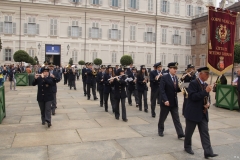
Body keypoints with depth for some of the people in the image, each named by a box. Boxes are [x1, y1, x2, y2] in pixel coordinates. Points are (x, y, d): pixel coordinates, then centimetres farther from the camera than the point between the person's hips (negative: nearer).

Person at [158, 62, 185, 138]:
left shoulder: (176, 78, 8)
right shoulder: (164, 77, -13)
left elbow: (176, 89, 13)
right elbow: (162, 90, -19)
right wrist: (165, 100, -26)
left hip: (174, 102, 6)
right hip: (166, 102, -5)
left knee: (176, 119, 4)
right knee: (162, 118, 12)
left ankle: (180, 134, 5)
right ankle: (160, 130, 32)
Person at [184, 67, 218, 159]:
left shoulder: (205, 85, 11)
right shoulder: (193, 83, -14)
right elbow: (193, 97, -23)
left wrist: (208, 103, -2)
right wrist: (205, 91, -26)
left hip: (203, 113, 7)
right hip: (193, 113, -6)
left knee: (205, 132, 2)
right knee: (189, 131, 10)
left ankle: (208, 152, 3)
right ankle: (187, 147, 29)